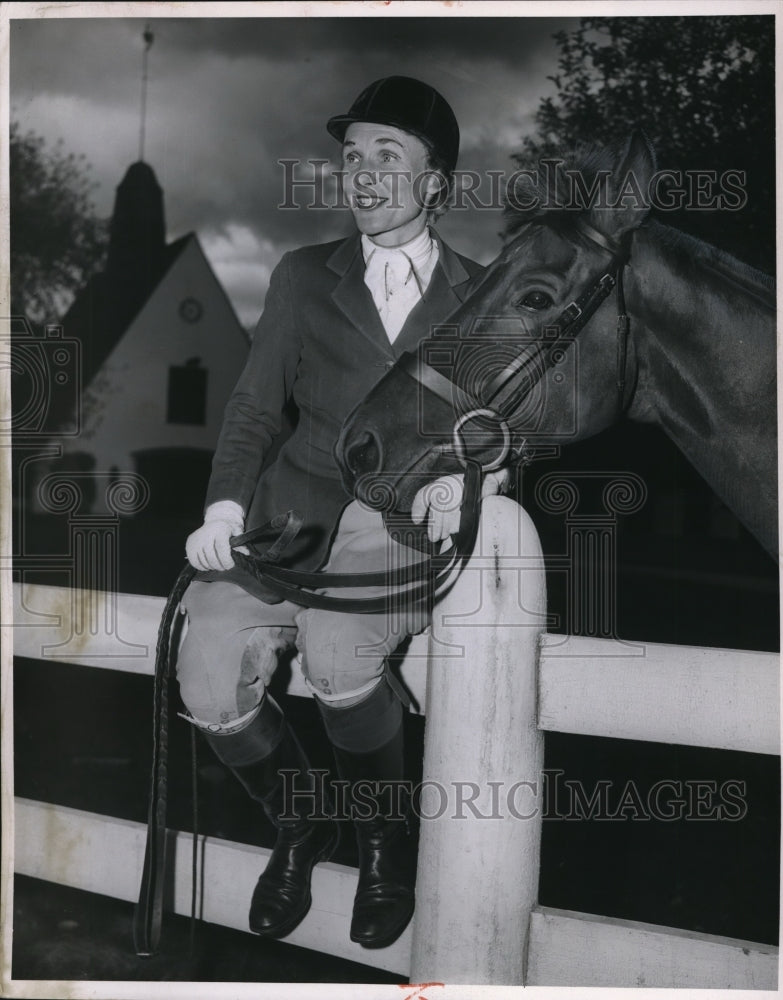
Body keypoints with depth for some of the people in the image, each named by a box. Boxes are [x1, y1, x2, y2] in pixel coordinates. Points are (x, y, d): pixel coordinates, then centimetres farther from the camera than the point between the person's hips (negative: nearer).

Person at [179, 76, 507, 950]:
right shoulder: (303, 275, 16)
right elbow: (254, 407, 12)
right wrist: (224, 504, -5)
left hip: (406, 518, -2)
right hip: (295, 511, 2)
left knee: (336, 651, -33)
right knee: (209, 684, -21)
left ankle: (384, 836, -1)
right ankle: (298, 824, 12)